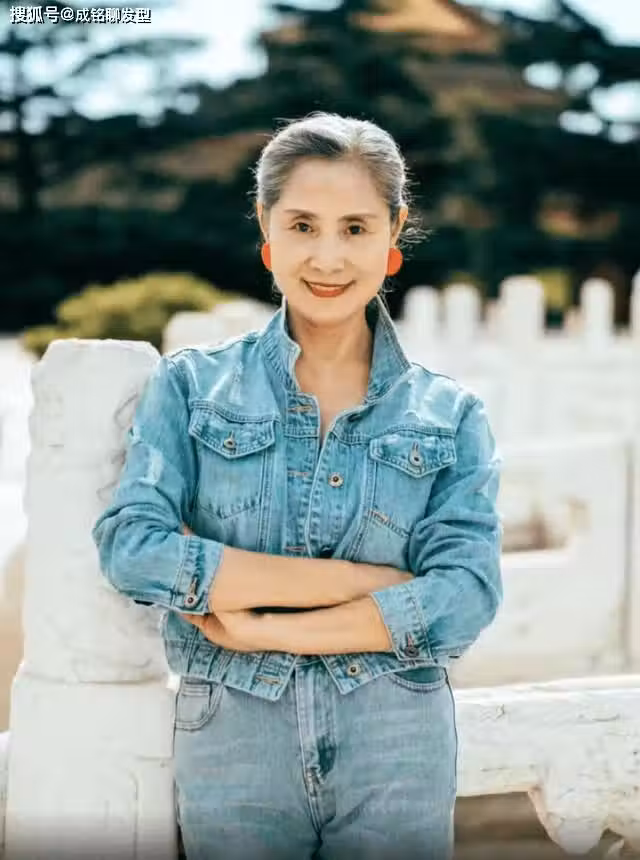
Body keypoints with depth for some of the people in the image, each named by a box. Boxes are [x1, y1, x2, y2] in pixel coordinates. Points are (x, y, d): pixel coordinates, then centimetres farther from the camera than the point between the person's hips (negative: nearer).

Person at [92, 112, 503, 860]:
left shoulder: (451, 417, 3)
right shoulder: (190, 385, 1)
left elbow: (464, 600, -8)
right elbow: (131, 550, -12)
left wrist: (262, 628, -13)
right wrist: (354, 579, -14)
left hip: (399, 756, 1)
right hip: (230, 745, 0)